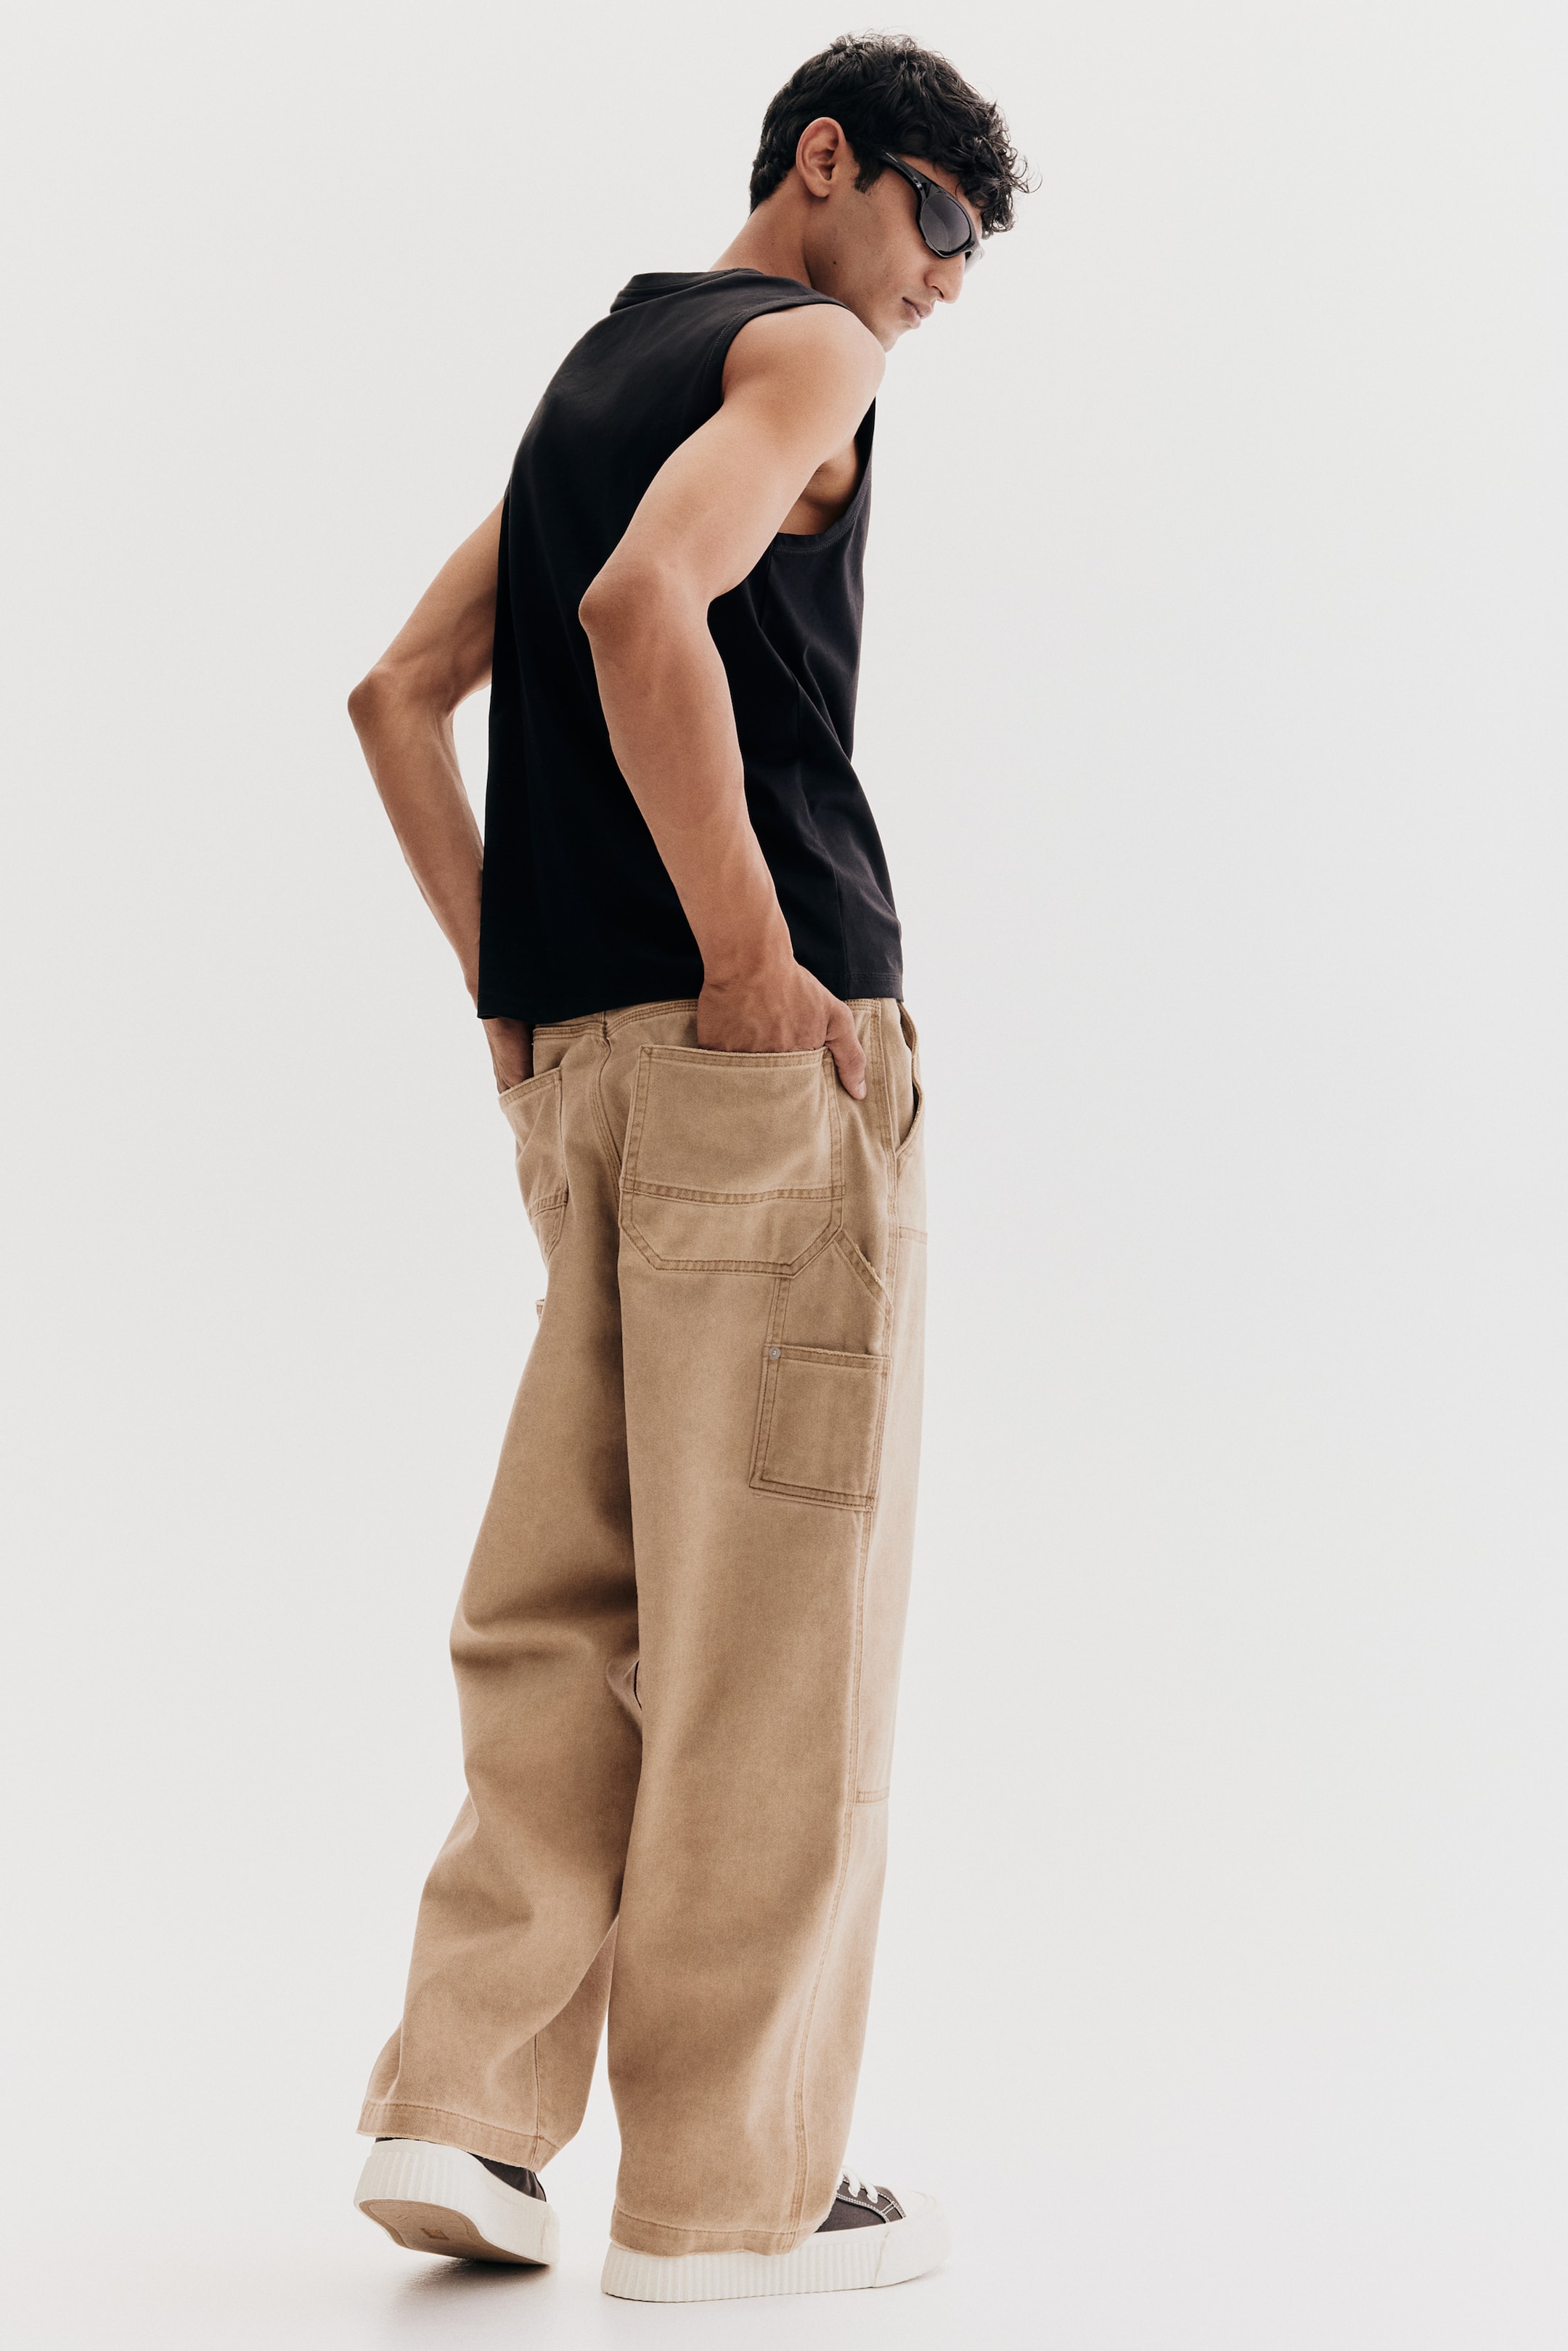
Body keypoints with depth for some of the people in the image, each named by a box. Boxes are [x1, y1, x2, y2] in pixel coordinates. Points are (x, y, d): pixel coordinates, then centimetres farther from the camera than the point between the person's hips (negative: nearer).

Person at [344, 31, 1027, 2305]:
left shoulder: (594, 371, 24)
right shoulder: (802, 346, -2)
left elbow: (399, 695, 22)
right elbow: (648, 606, -22)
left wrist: (510, 982, 17)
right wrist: (755, 957, -18)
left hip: (578, 1057, 8)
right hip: (765, 1053, -8)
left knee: (567, 1596, 10)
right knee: (775, 1613, -4)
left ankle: (463, 2103, 7)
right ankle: (731, 2185, 1)